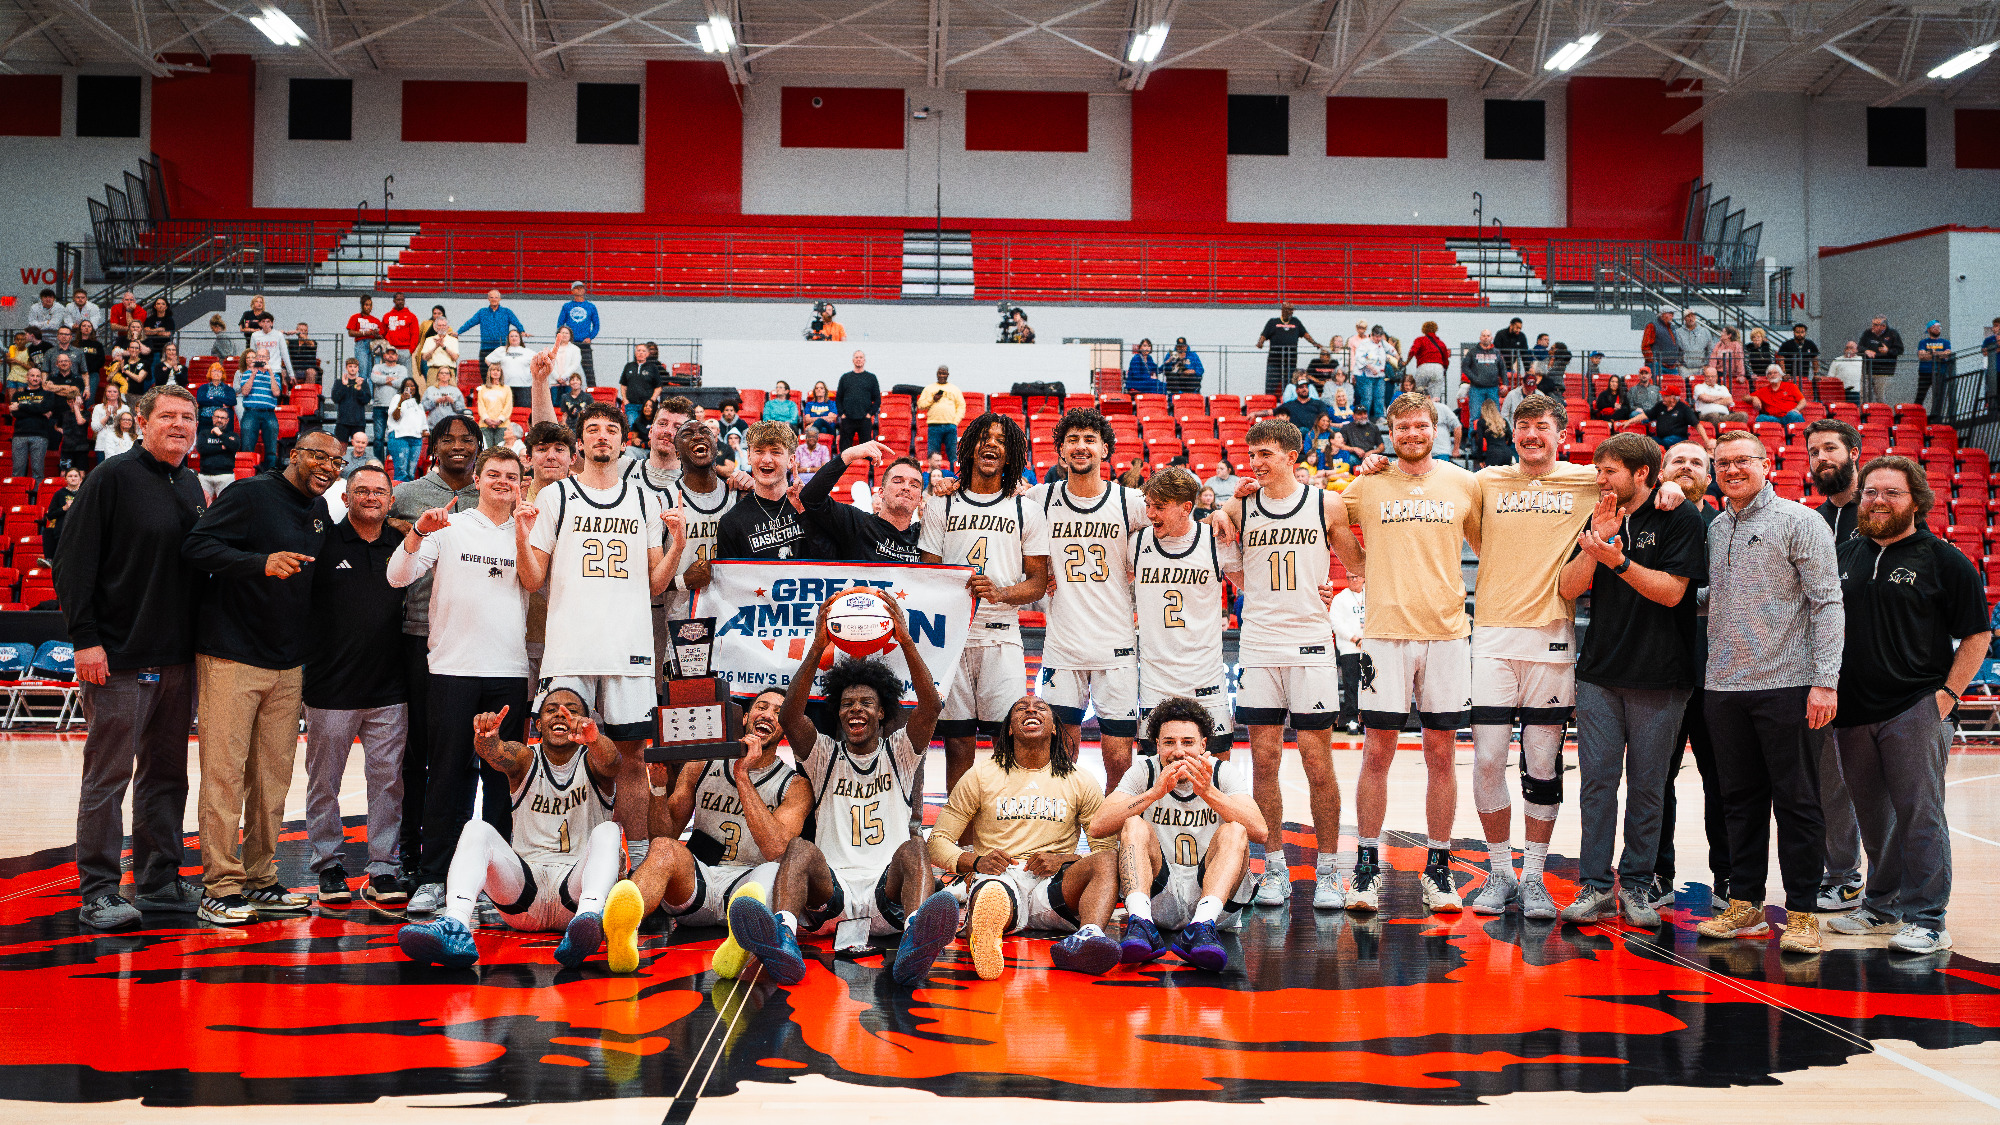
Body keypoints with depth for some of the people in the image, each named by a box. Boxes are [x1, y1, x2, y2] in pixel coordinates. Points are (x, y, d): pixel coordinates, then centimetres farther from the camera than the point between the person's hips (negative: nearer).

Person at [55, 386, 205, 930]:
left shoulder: (191, 487, 13)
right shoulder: (113, 477, -7)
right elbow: (73, 562, -11)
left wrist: (200, 641, 15)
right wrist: (85, 638, -17)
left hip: (178, 660, 7)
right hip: (119, 659, -7)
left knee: (167, 773, 12)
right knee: (108, 775, -2)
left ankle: (159, 881, 21)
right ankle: (97, 893, 5)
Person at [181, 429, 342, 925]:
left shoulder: (319, 510, 14)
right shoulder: (251, 494, -7)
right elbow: (195, 546, -16)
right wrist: (261, 562, -28)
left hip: (287, 664, 7)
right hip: (231, 658, -7)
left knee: (274, 774, 8)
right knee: (225, 772, -5)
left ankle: (260, 879, 16)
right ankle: (220, 888, -1)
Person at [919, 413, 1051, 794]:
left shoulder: (1027, 512, 10)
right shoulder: (941, 505, 11)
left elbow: (1039, 581, 8)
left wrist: (1001, 593, -13)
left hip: (1002, 637, 0)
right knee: (957, 743, 1)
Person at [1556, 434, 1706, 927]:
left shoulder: (1680, 519, -2)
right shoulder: (1597, 519, 12)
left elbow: (1671, 590, -11)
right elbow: (1569, 588, 5)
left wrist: (1619, 560, -21)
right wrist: (1594, 546, -10)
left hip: (1658, 675, -3)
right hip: (1600, 672, 4)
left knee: (1647, 785, 3)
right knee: (1597, 779, 1)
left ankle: (1637, 885, 13)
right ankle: (1595, 886, 6)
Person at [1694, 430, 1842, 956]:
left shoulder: (1799, 521, -3)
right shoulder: (1715, 529, 14)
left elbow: (1826, 603, -8)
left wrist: (1824, 680, -15)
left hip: (1786, 683, -5)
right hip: (1725, 685, 6)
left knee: (1796, 803, 0)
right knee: (1741, 798, 11)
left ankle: (1802, 913, 6)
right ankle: (1745, 903, 19)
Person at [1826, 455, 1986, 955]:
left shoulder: (1945, 561, -1)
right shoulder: (1846, 554, 13)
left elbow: (1977, 634, 0)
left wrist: (1947, 693, -9)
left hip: (1916, 710, -5)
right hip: (1853, 710, 5)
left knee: (1918, 814, -5)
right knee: (1872, 815, 13)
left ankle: (1926, 918, 2)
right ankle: (1882, 906, 25)